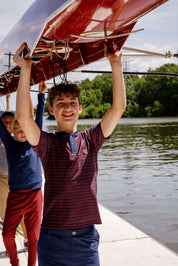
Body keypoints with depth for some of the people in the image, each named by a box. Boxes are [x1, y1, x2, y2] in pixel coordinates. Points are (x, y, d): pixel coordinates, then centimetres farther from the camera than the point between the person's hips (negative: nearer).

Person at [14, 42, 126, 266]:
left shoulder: (91, 140, 4)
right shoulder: (47, 143, -2)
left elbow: (118, 107, -3)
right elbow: (23, 117, -19)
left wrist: (115, 63, -8)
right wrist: (25, 69, -19)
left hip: (87, 238, 2)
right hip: (53, 239, -2)